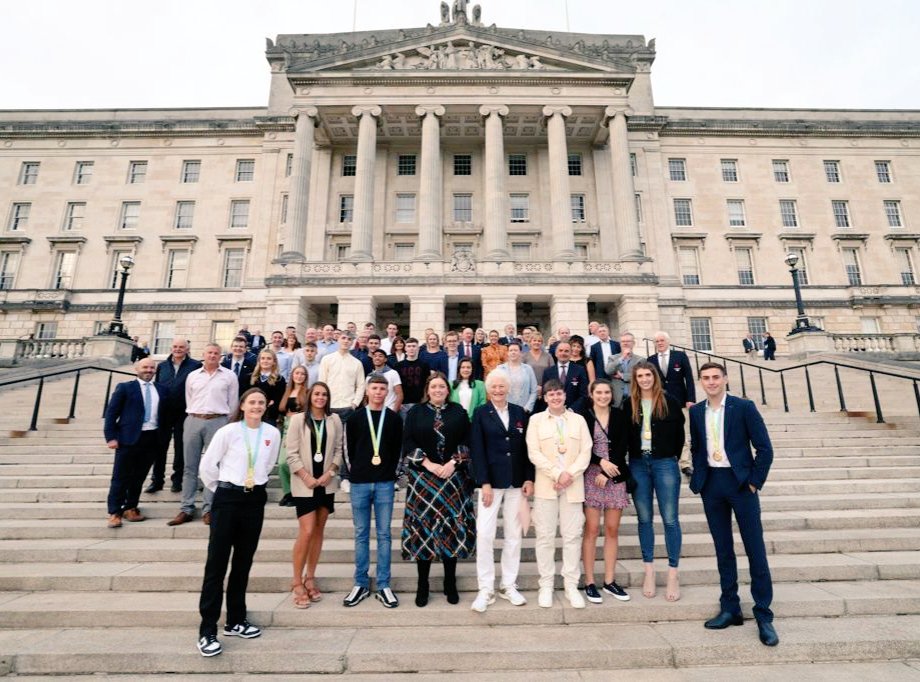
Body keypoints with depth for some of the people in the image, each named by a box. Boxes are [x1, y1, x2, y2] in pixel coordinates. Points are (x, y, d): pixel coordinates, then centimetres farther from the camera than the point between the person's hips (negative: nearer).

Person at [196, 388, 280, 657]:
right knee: (216, 564, 1)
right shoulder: (228, 432, -11)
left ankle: (236, 621, 30)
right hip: (227, 499, -3)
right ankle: (207, 631, 12)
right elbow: (206, 466, -3)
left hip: (255, 500, 4)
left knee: (243, 563, 15)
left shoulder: (273, 434, -2)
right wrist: (221, 491, 6)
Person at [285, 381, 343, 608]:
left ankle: (309, 578, 25)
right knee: (306, 532, -7)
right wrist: (306, 477, -13)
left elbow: (339, 449, 4)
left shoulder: (334, 420, 2)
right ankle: (297, 582, 9)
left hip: (326, 483, 3)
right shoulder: (298, 419, -5)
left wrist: (330, 472, -8)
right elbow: (292, 453, -7)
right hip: (304, 484, -3)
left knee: (319, 531, 10)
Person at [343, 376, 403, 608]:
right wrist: (358, 470, 3)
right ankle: (361, 584, 21)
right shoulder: (355, 419, 4)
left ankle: (383, 585, 15)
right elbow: (349, 449, 7)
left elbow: (397, 450, 7)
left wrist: (389, 473, 2)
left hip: (385, 484, 0)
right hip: (359, 483, 0)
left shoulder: (394, 420, 5)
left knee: (384, 534, 5)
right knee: (361, 534, 9)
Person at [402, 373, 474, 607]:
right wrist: (429, 464, -12)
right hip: (423, 479, -1)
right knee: (423, 528, 2)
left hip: (454, 479, 1)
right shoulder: (415, 412, 4)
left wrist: (453, 463, -11)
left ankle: (450, 584, 18)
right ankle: (422, 585, 15)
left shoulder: (459, 412, 7)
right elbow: (408, 443, -2)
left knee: (452, 528, 4)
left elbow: (467, 442, 2)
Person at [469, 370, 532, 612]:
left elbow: (527, 448, 7)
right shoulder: (481, 414, -1)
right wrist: (484, 483, -12)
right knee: (484, 534, -4)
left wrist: (529, 479, 0)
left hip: (517, 483, 3)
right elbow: (477, 451, -6)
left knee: (514, 535, 10)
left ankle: (509, 585, 25)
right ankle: (486, 589, 11)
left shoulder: (520, 413, 8)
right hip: (491, 482, -3)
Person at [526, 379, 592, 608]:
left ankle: (571, 585, 19)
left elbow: (586, 452, 2)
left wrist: (570, 474, -11)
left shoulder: (578, 420, 9)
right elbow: (534, 453, -4)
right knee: (545, 536, 3)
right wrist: (557, 474, -12)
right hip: (546, 485, -1)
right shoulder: (536, 420, 4)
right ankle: (546, 585, 16)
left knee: (572, 535, 6)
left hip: (573, 485, 1)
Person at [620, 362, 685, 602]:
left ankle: (673, 575, 12)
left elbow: (679, 432, 5)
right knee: (644, 519, 9)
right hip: (638, 464, 2)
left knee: (670, 519, 0)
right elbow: (624, 435, 7)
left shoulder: (669, 401, 0)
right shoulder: (629, 404, 5)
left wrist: (674, 456, 5)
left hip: (665, 464, -2)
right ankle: (649, 571, 20)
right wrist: (623, 460, 1)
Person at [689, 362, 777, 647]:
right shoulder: (696, 412, 6)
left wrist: (754, 482, -8)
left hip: (740, 482, -3)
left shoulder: (744, 407, -4)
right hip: (711, 484, 3)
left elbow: (764, 448, -4)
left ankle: (763, 615, 15)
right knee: (723, 549, 11)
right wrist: (698, 478, 4)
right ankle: (730, 609, 23)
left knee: (755, 548, 2)